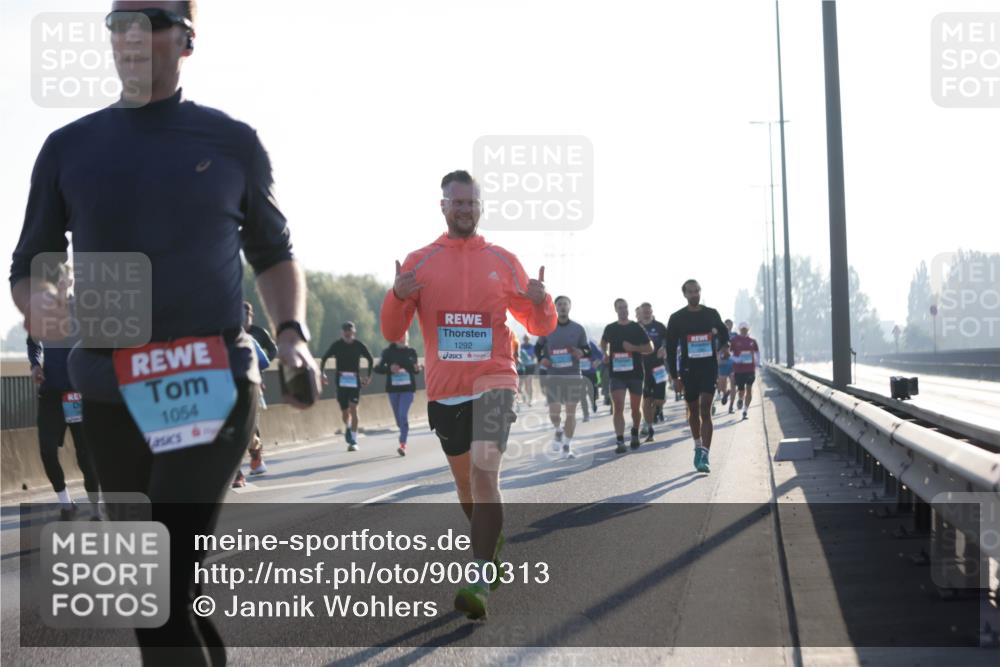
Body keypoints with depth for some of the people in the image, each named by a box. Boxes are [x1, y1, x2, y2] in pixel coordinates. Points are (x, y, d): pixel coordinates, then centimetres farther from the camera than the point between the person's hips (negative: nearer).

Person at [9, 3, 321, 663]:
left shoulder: (232, 142, 5)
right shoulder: (69, 149, 8)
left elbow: (273, 255, 16)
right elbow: (30, 264, 13)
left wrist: (293, 332, -3)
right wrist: (37, 305, -12)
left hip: (213, 386, -3)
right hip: (111, 396, 3)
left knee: (167, 584, -15)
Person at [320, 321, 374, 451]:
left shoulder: (359, 345, -2)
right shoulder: (336, 345, -2)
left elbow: (370, 360, 12)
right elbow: (324, 359, 10)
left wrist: (368, 376, 5)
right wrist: (321, 373, 0)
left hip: (355, 381, -1)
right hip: (341, 382, 1)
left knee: (353, 409, -13)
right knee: (344, 411, 5)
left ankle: (353, 441, -10)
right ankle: (347, 428, 40)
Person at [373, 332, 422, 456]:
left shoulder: (411, 352, 6)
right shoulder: (388, 352, 1)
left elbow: (415, 370, 17)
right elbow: (377, 368, -3)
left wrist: (417, 368, -7)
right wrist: (389, 368, -21)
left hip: (407, 388, -1)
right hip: (392, 388, 1)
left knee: (403, 415, -16)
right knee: (399, 417, 10)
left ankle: (403, 444, -17)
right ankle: (403, 436, 36)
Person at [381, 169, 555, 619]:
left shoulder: (503, 261, 5)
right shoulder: (419, 262, 6)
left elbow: (539, 328, 11)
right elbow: (392, 333, 6)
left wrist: (540, 302, -12)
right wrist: (397, 297, -15)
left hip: (493, 381, -3)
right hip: (444, 390, 3)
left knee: (484, 469, -21)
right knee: (466, 482, 15)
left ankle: (480, 582, -23)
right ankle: (492, 546, 42)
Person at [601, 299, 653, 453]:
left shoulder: (637, 328, 1)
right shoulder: (610, 328, 6)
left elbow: (650, 348, 1)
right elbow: (604, 342, 27)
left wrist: (634, 348, -15)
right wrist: (605, 354, 7)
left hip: (635, 372, 0)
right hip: (616, 374, 0)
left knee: (635, 408, 11)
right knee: (618, 408, -12)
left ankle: (635, 434, 36)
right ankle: (620, 441, -17)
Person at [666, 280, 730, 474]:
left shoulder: (712, 314, 4)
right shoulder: (677, 318, 0)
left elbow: (723, 332, 23)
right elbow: (671, 349, 2)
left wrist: (724, 345, 0)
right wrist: (674, 376, -3)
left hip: (709, 368, -1)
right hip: (688, 369, 1)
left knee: (705, 410, -11)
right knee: (693, 410, 12)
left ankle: (704, 456, -17)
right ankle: (698, 447, 33)